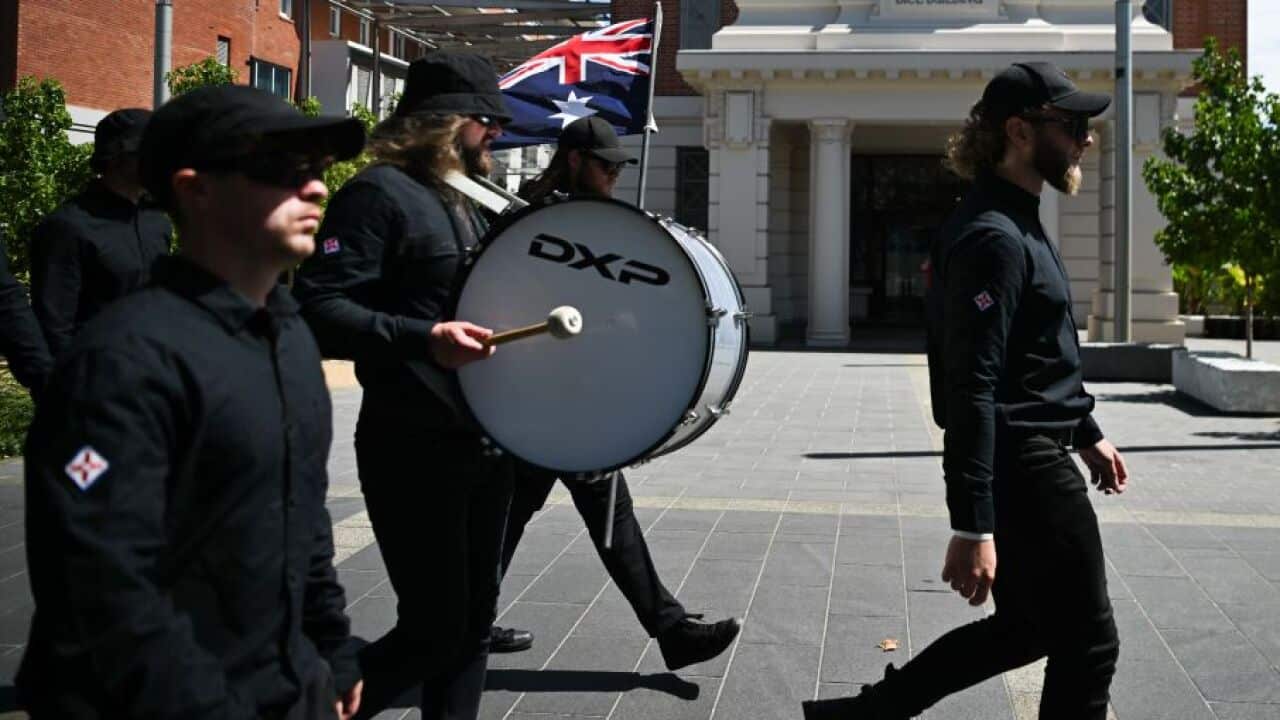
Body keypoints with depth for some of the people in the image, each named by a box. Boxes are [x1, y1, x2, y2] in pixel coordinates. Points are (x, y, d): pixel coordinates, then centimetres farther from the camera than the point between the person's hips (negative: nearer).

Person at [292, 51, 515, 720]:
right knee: (433, 632, -7)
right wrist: (423, 339, -33)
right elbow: (317, 309, -22)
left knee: (472, 623, 13)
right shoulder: (378, 193, -12)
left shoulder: (467, 206, 17)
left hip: (484, 445, 9)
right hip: (413, 450, -9)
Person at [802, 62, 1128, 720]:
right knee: (1088, 643, 3)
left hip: (1036, 457, 10)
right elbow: (972, 390, -25)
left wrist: (1086, 433, 28)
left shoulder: (1017, 224, 13)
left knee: (1027, 626, 20)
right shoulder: (993, 239, -20)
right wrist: (972, 527, -28)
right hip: (1023, 469, -10)